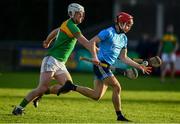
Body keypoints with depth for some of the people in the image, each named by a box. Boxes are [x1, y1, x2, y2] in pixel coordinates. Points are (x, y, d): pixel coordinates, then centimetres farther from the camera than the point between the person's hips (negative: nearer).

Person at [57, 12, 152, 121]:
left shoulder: (124, 38, 16)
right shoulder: (108, 32, -9)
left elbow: (123, 58, 19)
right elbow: (91, 42, -13)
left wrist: (139, 66, 14)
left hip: (106, 67, 9)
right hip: (101, 64, -9)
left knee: (97, 96, 6)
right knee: (117, 87, -14)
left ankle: (72, 87, 15)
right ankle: (120, 116, -6)